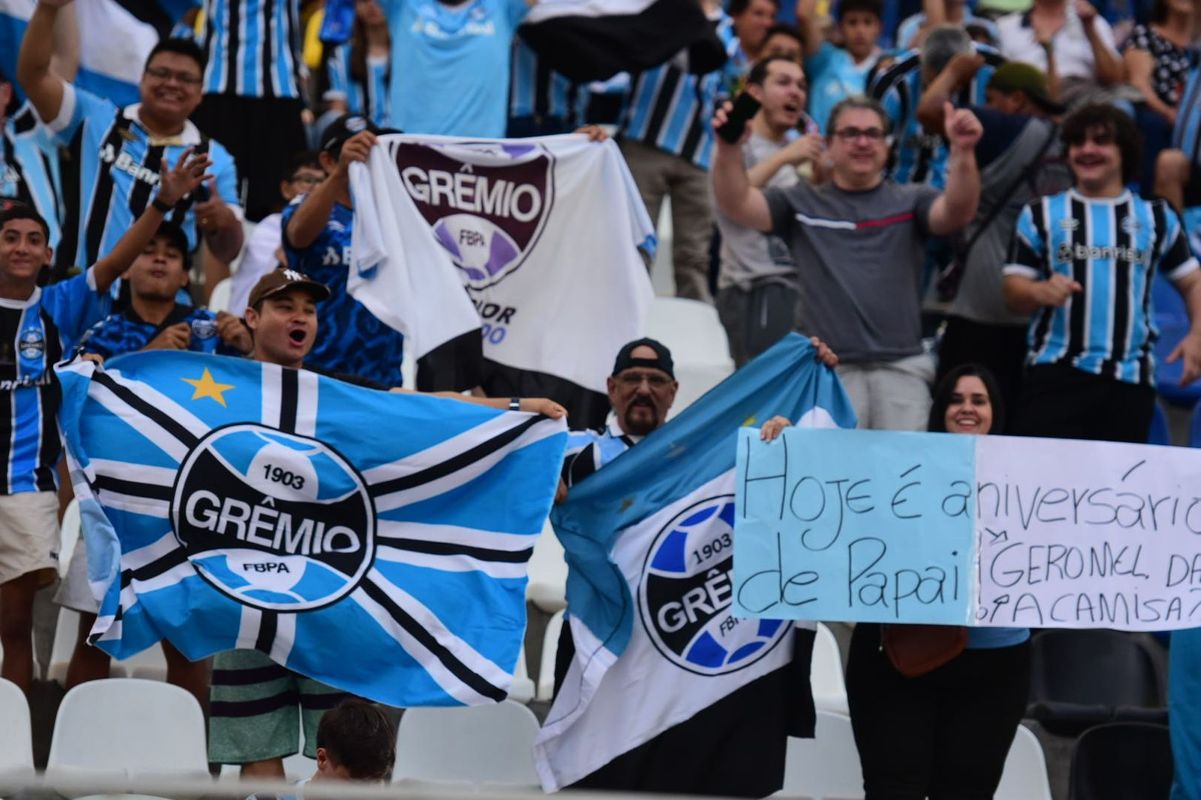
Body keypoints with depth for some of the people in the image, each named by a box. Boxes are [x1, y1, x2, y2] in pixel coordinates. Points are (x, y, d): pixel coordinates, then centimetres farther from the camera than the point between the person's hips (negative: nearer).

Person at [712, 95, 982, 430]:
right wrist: (729, 149, -18)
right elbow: (738, 204, 1)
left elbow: (957, 212, -6)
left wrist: (963, 152, -25)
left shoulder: (909, 202, 12)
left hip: (901, 366, 1)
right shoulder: (802, 204, 12)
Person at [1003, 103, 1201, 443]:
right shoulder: (1041, 214, 9)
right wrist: (1040, 292, -18)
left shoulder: (1157, 218, 13)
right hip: (1054, 374, -1)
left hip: (1130, 379, 2)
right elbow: (1013, 290, 6)